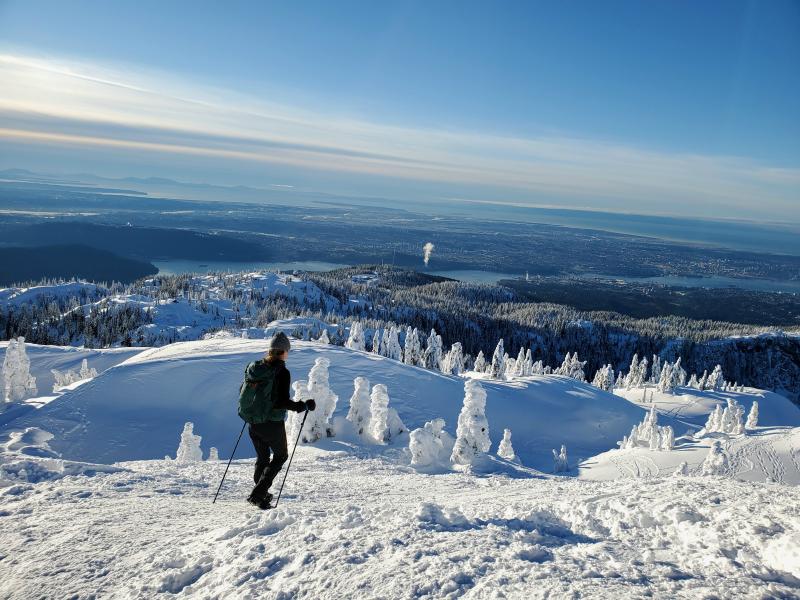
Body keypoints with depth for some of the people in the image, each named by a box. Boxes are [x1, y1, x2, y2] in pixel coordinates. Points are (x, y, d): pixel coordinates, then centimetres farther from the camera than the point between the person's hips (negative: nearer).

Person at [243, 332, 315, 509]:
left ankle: (261, 494, 32)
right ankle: (257, 494, 5)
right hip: (272, 424, -6)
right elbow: (282, 401, -23)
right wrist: (304, 406, -12)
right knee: (280, 455, 16)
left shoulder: (253, 367, 2)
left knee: (262, 458, 24)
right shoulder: (282, 372, -18)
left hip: (253, 423, 6)